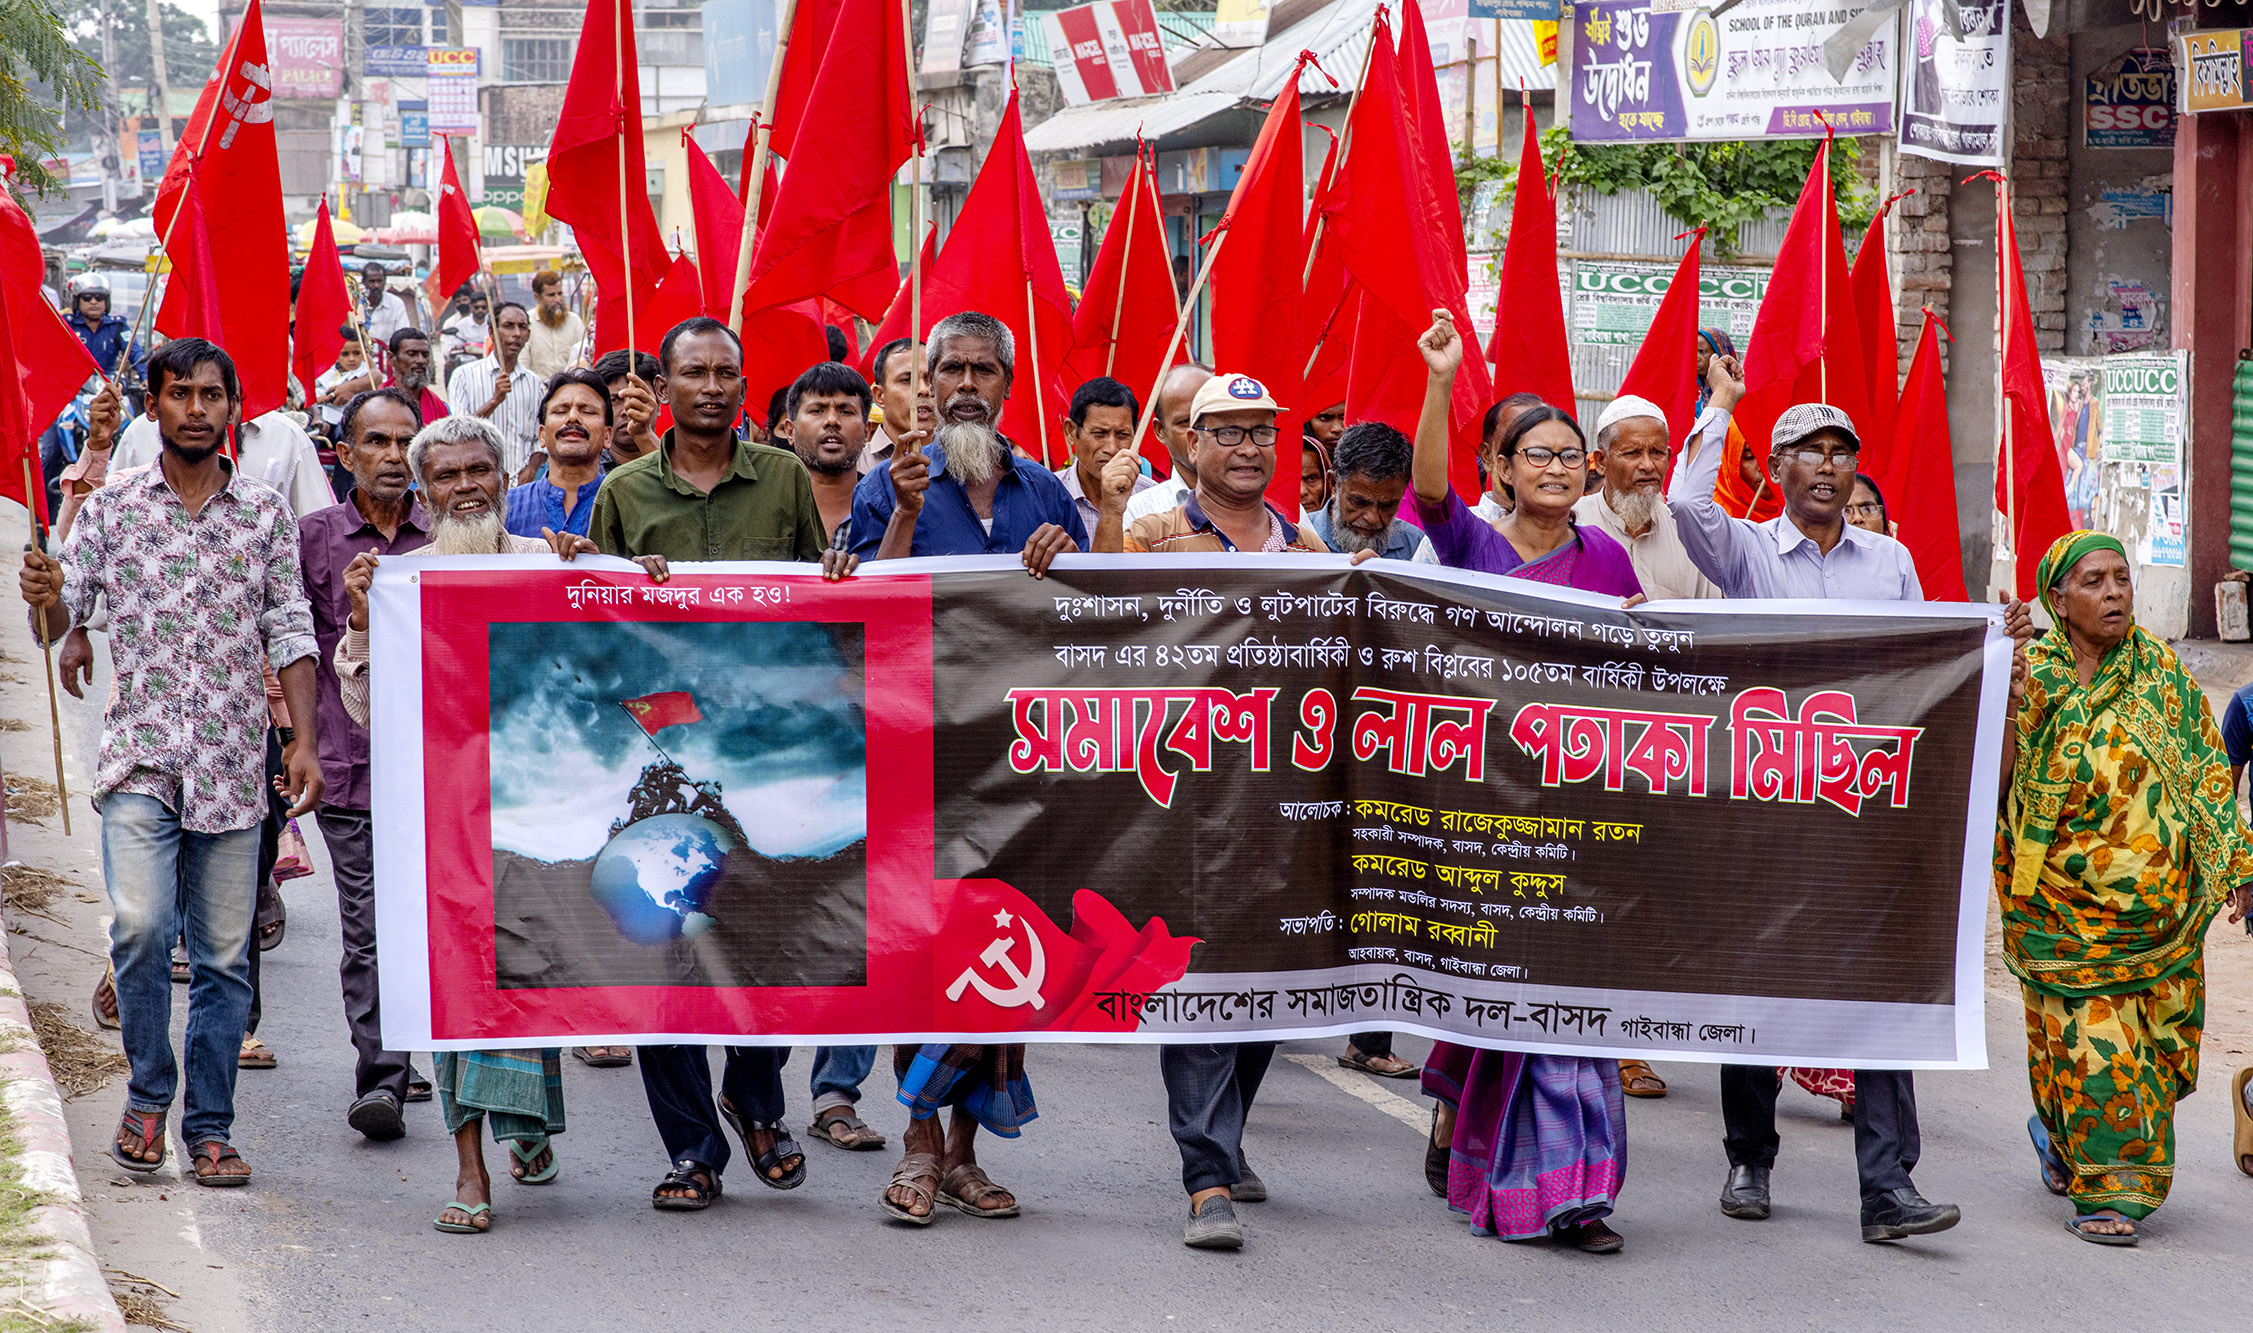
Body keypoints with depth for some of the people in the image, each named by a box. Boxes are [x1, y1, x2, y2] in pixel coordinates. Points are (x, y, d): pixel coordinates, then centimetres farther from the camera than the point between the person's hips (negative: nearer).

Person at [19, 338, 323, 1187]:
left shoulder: (265, 514, 8)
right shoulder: (112, 506, 6)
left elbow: (290, 632, 8)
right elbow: (66, 616, 4)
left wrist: (305, 740, 0)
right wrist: (50, 602, -19)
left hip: (232, 764, 1)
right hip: (139, 755, -1)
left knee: (223, 952, 3)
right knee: (141, 925, -18)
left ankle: (209, 1129, 13)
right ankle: (148, 1094, 4)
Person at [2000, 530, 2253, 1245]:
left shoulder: (2162, 672, 4)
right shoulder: (2031, 673, -2)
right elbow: (2001, 782, -6)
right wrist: (2009, 711, -22)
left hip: (2154, 891, 3)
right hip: (2059, 891, -2)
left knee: (2143, 1038, 7)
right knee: (2086, 1038, -8)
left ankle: (2061, 1134, 32)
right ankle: (2107, 1188, 3)